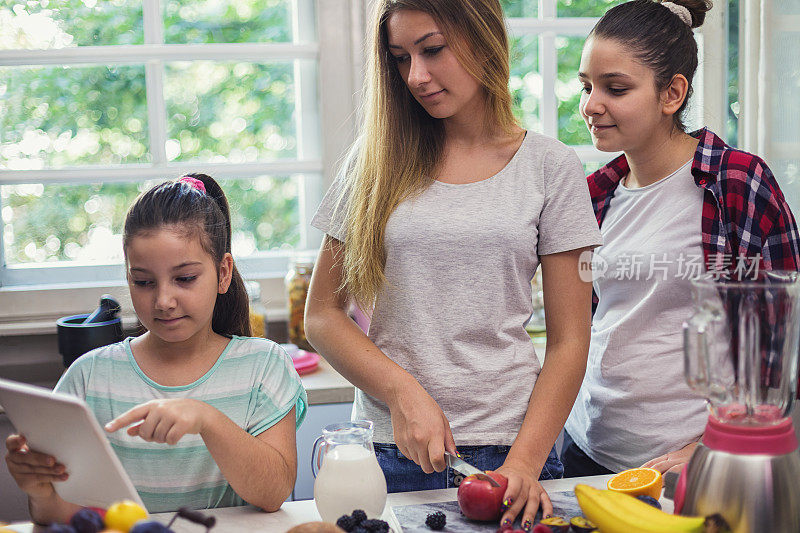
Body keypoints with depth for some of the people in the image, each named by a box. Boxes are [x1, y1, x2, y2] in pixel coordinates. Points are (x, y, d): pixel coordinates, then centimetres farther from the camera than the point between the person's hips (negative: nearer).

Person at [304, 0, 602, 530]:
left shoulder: (550, 167, 1)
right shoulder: (378, 159, 5)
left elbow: (569, 342, -1)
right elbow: (322, 315, 4)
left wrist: (524, 463, -12)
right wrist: (402, 391, -11)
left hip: (510, 449, -1)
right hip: (390, 451, 1)